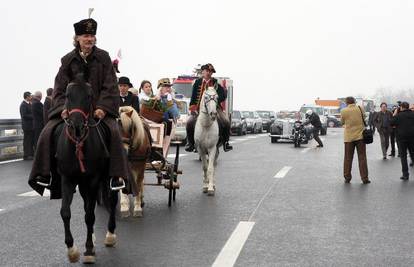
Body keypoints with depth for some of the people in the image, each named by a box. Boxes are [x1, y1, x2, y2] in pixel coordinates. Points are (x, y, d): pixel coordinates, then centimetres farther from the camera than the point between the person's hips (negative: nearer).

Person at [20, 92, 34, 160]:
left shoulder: (29, 104, 14)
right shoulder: (23, 105, -14)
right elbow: (24, 115, -21)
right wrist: (33, 116, -17)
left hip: (31, 125, 9)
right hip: (27, 125, -9)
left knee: (31, 141, 12)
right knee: (27, 141, -3)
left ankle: (31, 154, 19)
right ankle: (26, 156, 2)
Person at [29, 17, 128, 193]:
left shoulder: (103, 57, 3)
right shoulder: (68, 60, 6)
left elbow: (110, 86, -2)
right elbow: (60, 88, 3)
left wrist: (103, 107, -16)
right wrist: (63, 107, -15)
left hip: (99, 107, -1)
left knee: (114, 131, -26)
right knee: (47, 133, -15)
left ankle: (116, 175, -16)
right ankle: (44, 173, -3)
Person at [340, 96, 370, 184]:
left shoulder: (344, 111, -6)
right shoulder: (360, 109, -2)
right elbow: (364, 118, 12)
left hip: (349, 137, 0)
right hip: (360, 135, 0)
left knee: (348, 158, 9)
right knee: (362, 157, 4)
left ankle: (347, 178, 12)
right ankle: (364, 178, 2)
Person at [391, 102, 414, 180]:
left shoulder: (399, 115, -11)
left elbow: (391, 123, -3)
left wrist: (394, 114, 4)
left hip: (402, 137, -3)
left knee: (403, 155, 3)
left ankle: (405, 174, -1)